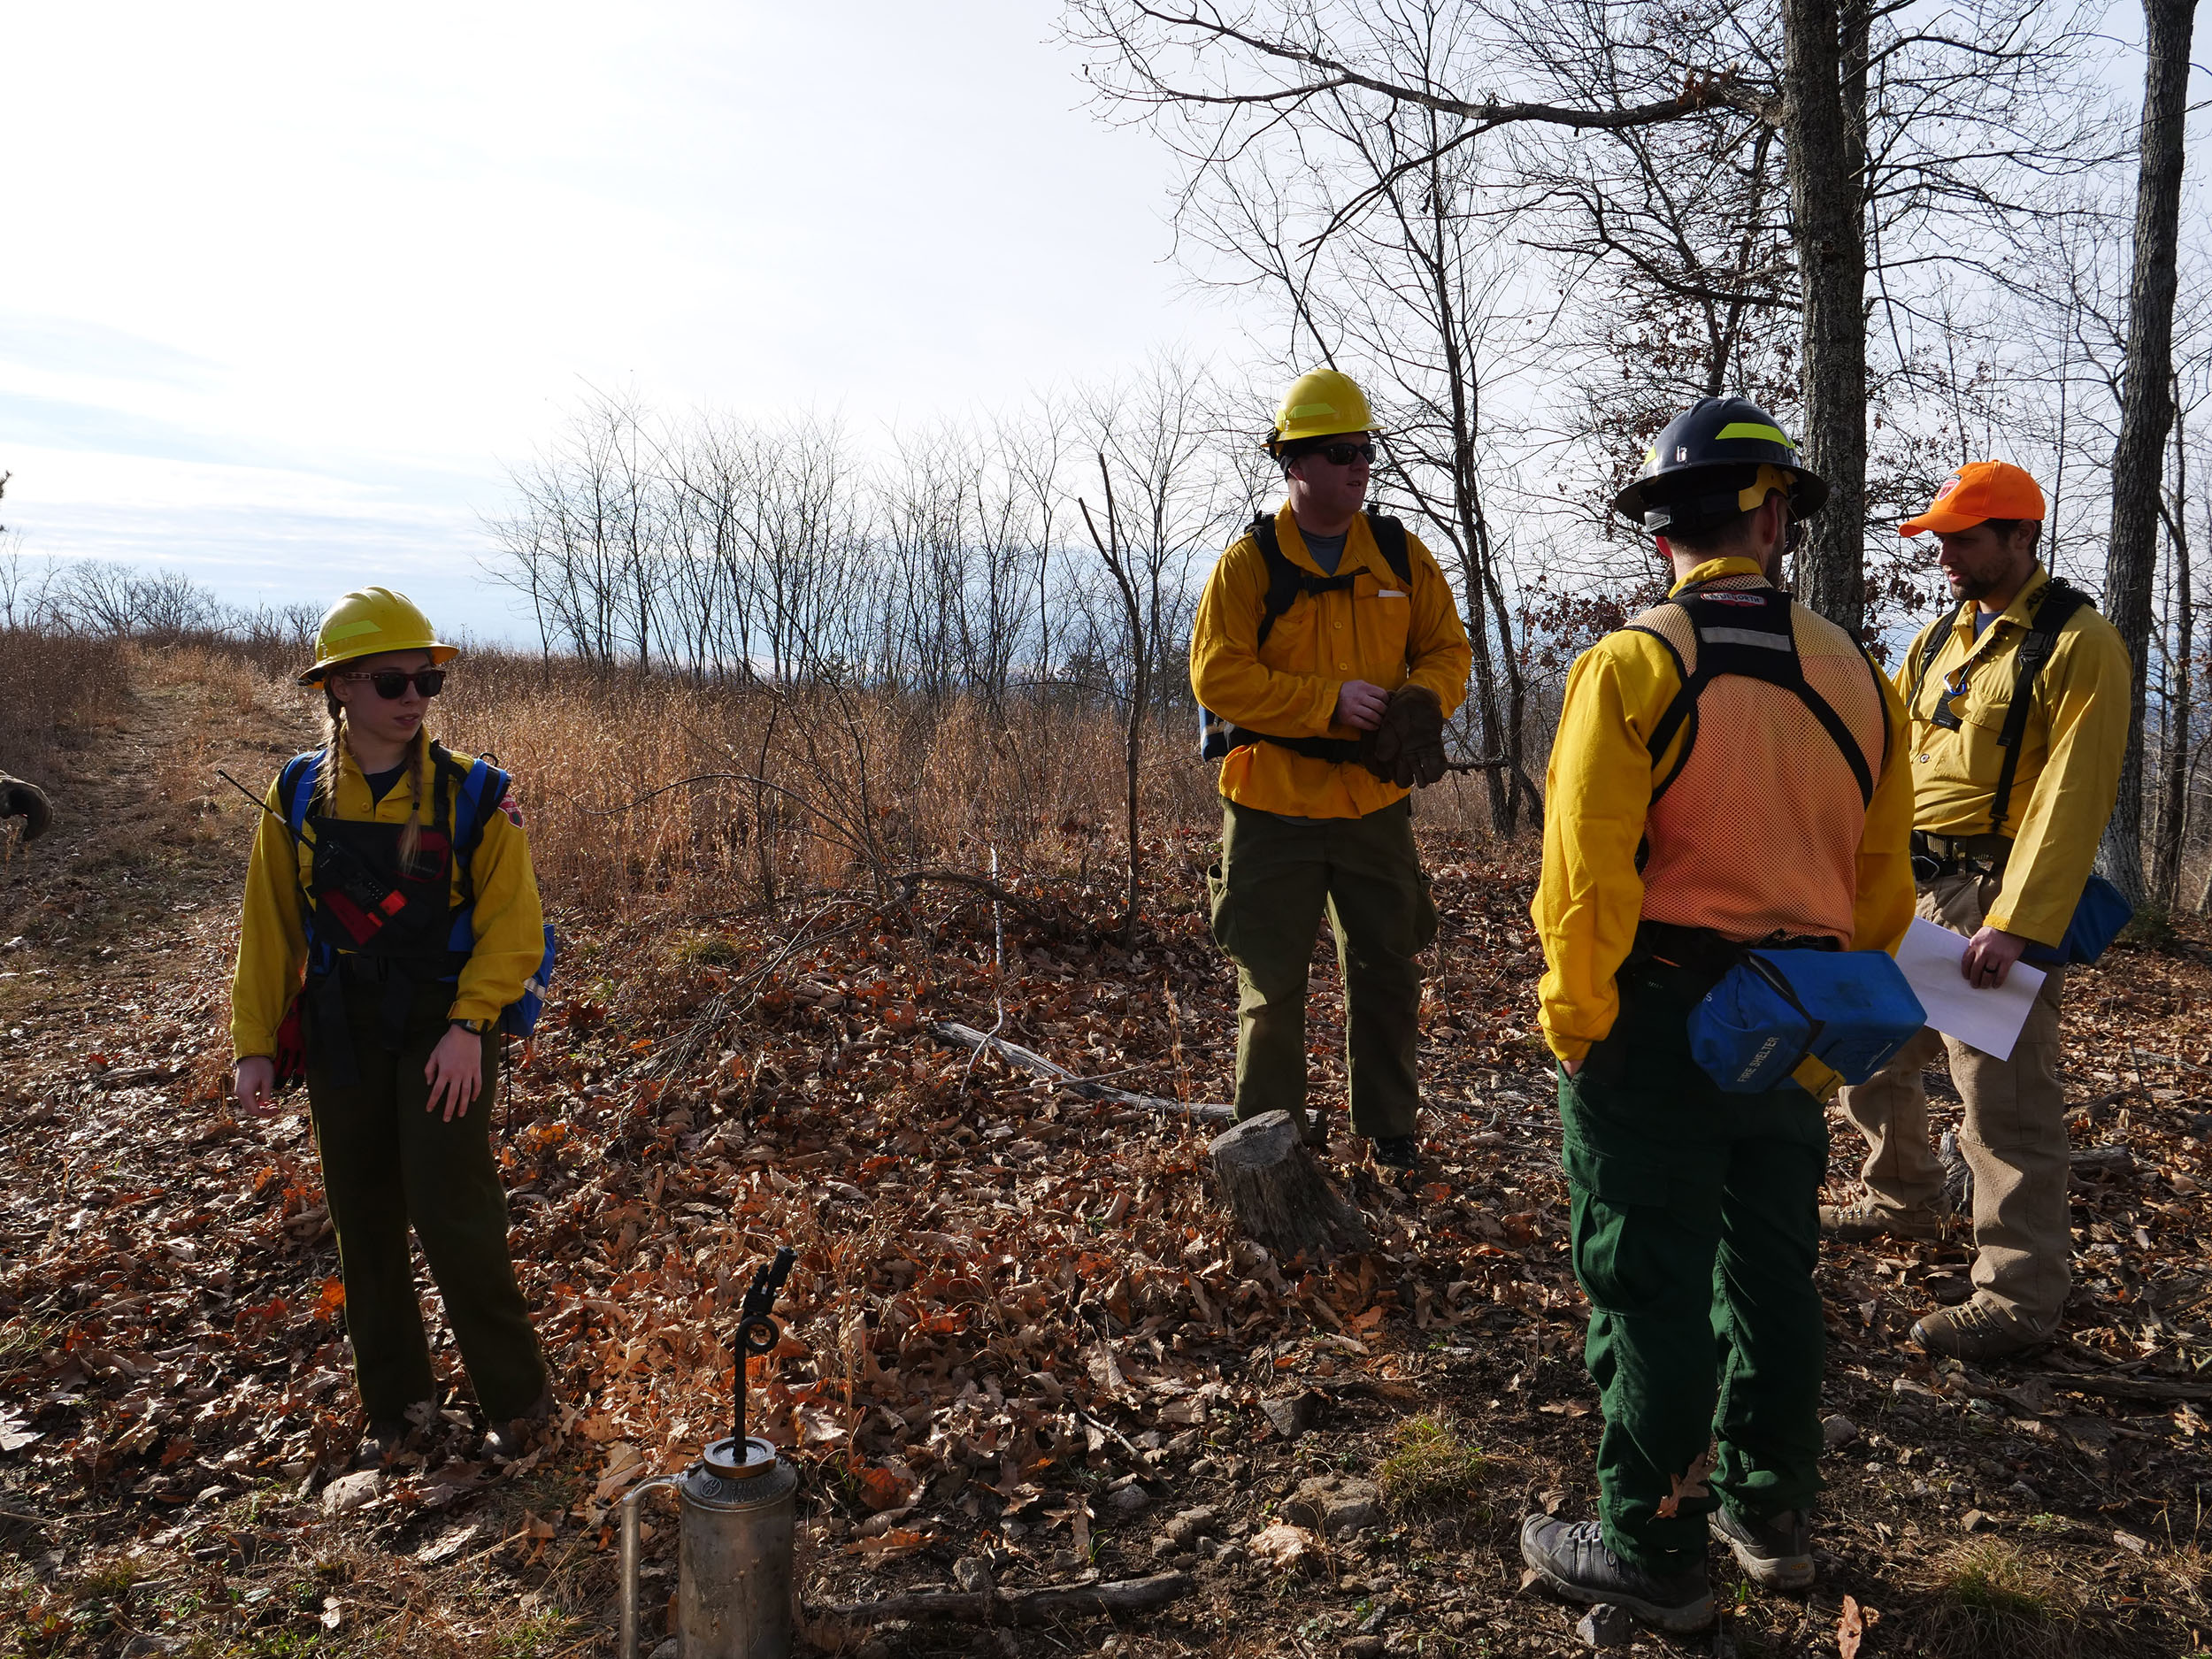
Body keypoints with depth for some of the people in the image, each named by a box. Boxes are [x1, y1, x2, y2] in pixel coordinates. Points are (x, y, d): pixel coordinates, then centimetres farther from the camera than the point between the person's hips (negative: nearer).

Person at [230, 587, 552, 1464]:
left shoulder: (471, 793, -9)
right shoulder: (298, 795, 1)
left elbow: (512, 922, -9)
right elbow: (268, 929, 7)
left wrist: (469, 1024, -18)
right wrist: (255, 1044, 5)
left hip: (444, 1035, -4)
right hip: (343, 1037, 4)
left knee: (452, 1218, -7)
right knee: (365, 1225, 13)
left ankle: (516, 1395, 12)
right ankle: (395, 1398, 31)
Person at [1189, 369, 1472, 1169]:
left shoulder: (1400, 555, 4)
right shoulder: (1249, 562, -8)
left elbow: (1447, 648, 9)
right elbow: (1217, 677, -15)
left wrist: (1421, 703, -14)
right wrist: (1329, 702, -22)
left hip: (1375, 804, 4)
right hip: (1273, 809, -3)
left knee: (1387, 972, 13)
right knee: (1272, 982, 7)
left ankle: (1389, 1125, 30)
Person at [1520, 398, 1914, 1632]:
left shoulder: (1632, 666, -15)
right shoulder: (1858, 677, 3)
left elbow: (1588, 874, -20)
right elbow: (1882, 883, 7)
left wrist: (1574, 1023, -9)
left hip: (1655, 1020, -5)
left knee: (1651, 1286, 5)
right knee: (1774, 1266, 19)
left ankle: (1653, 1553, 16)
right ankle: (1772, 1514, 34)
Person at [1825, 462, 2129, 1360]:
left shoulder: (2079, 645, -10)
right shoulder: (1938, 639, 13)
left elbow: (2070, 799, -17)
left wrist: (2015, 925, -24)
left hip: (1996, 896, -8)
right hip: (1908, 889, 8)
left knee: (2003, 1102, -4)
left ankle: (2018, 1297, 8)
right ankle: (1903, 1199, 41)